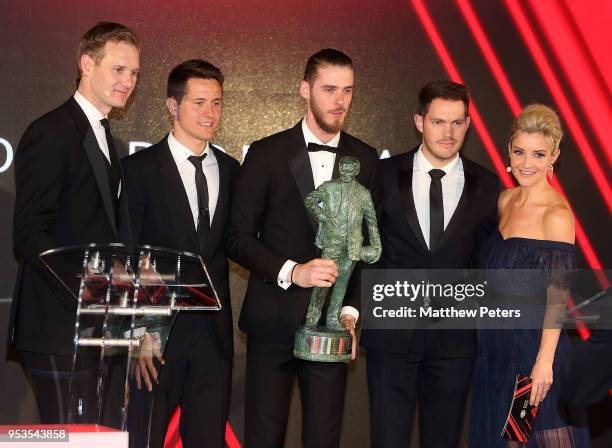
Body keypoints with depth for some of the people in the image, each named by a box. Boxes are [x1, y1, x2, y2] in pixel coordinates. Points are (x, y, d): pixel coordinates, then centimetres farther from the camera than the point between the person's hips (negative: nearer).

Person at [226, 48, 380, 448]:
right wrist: (291, 271, -16)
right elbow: (239, 236, -3)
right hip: (273, 319, -2)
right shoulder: (268, 153, -2)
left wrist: (352, 308, 0)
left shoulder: (365, 159, 6)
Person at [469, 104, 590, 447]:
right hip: (498, 340, 7)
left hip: (534, 339, -7)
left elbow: (557, 294, -17)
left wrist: (544, 361, -20)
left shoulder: (556, 213, -15)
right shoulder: (506, 200, 8)